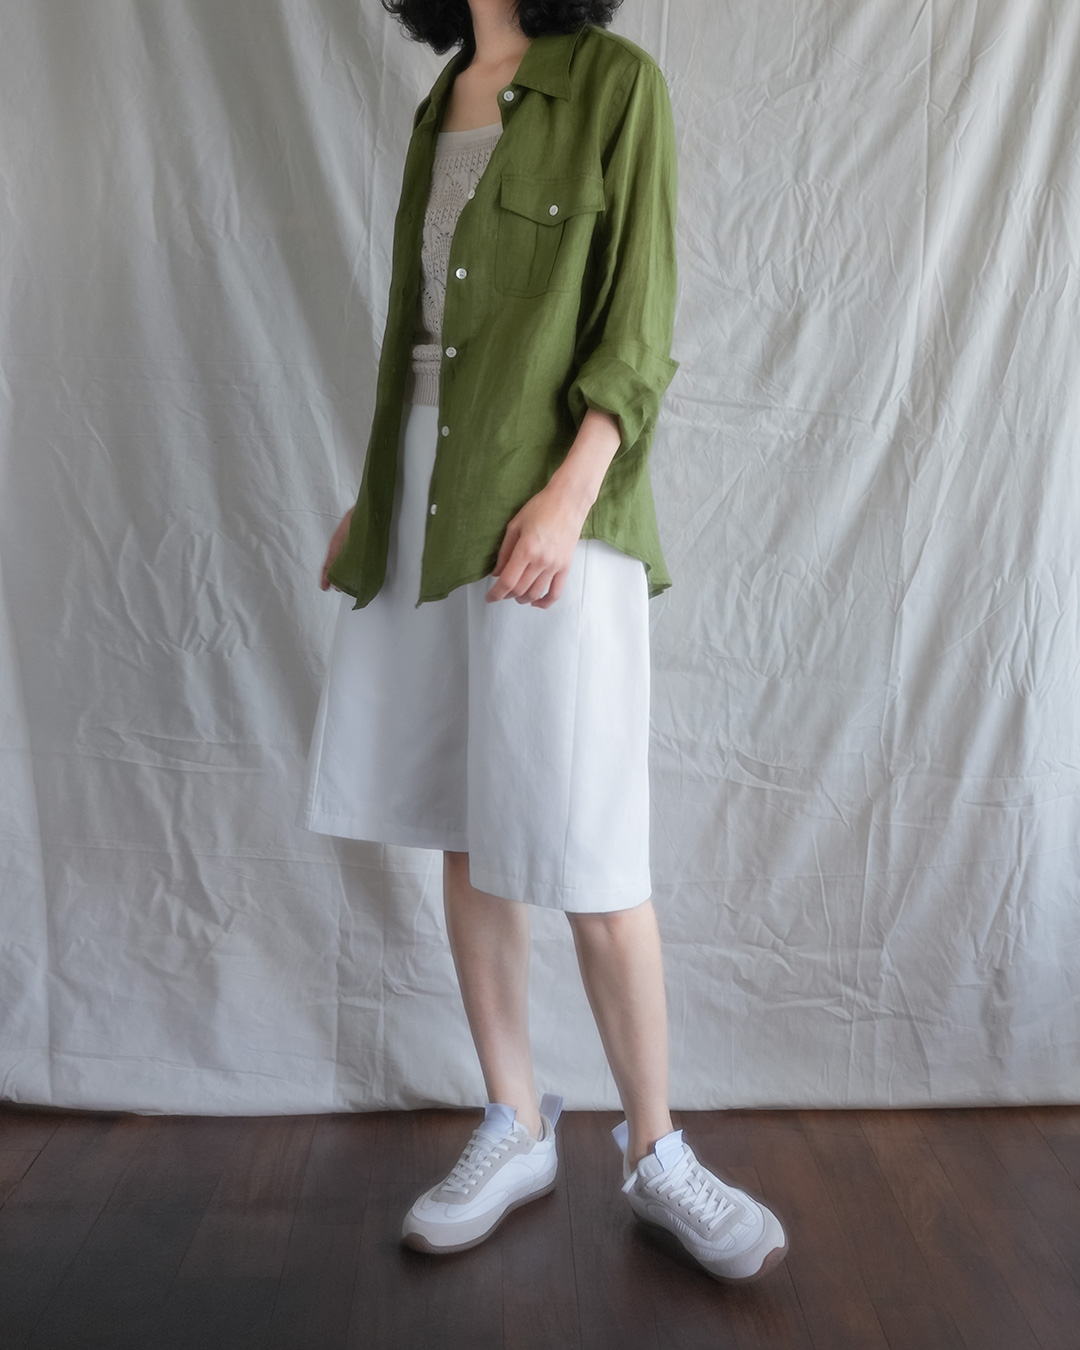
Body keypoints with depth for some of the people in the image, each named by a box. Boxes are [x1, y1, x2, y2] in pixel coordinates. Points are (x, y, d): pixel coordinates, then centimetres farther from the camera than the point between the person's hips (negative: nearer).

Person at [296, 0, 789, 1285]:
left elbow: (640, 325, -7)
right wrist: (371, 499, 18)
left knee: (583, 851, -7)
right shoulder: (440, 105, 20)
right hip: (425, 502, 7)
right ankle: (514, 1130, 23)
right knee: (466, 836, 8)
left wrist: (570, 491, -21)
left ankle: (655, 1152, 15)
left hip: (551, 503, -6)